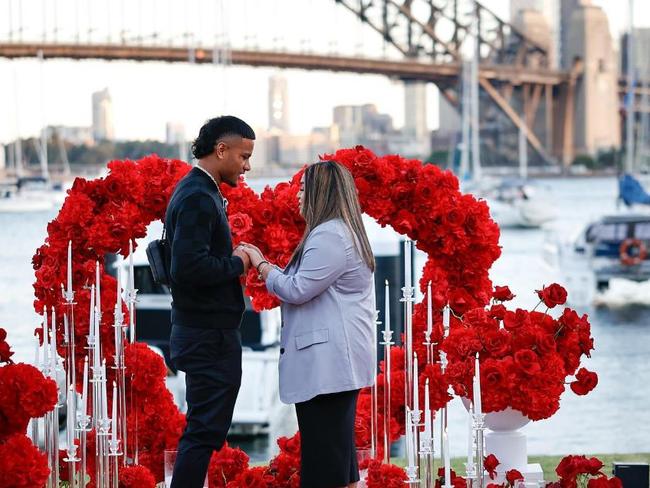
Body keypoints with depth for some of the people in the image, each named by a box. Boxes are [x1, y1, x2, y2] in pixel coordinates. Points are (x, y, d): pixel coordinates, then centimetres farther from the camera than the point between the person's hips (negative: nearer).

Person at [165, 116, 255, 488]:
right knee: (206, 428, -7)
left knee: (205, 427, 15)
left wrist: (234, 259, 6)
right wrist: (237, 264, -14)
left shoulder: (199, 192, 14)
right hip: (210, 335, -11)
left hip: (206, 329, 11)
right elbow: (190, 268, -28)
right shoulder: (198, 198, -18)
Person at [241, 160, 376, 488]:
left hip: (326, 363, -11)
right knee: (338, 451, 13)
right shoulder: (343, 231, 19)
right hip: (339, 361, 11)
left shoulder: (329, 236, -16)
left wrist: (261, 265, -5)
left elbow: (298, 290, -17)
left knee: (324, 461, -9)